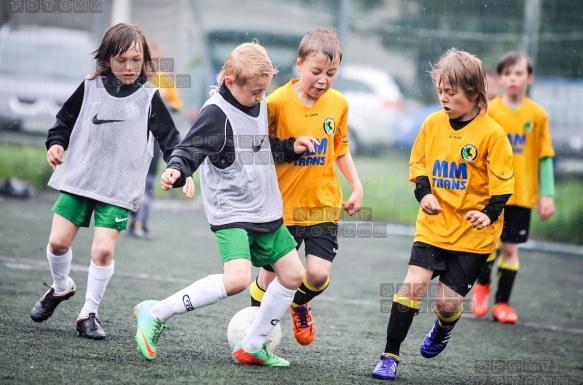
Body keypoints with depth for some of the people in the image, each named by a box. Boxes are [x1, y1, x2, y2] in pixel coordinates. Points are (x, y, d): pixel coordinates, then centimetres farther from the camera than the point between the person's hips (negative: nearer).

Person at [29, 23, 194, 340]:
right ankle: (60, 287, 31)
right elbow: (65, 120, 15)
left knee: (103, 249, -12)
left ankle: (89, 313, 4)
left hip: (119, 188, -2)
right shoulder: (90, 88, 2)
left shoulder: (149, 97, -2)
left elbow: (169, 138, -1)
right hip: (77, 179, 2)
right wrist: (56, 143, -2)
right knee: (59, 241, 0)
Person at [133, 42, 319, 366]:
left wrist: (291, 148, 11)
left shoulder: (261, 104, 9)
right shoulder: (216, 113, -16)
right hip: (231, 213, -9)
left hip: (266, 211, 9)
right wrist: (176, 170, -40)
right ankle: (156, 314, -14)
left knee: (293, 274, 10)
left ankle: (252, 346, 23)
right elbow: (190, 150, -20)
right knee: (237, 279, -26)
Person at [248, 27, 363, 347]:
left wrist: (356, 186, 9)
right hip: (283, 206, -2)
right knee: (271, 276, 6)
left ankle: (299, 303, 25)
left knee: (319, 274, -10)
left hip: (324, 205, 2)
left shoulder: (338, 104, 1)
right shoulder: (278, 102, -14)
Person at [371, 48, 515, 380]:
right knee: (414, 283, -13)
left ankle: (443, 329, 35)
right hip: (433, 225, 3)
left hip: (472, 233, -3)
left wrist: (490, 214, -21)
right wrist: (424, 193, -7)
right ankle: (390, 356, -5)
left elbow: (502, 183, -8)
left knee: (448, 301, -2)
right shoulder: (433, 123, 1)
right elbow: (419, 165, 10)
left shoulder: (491, 134, -11)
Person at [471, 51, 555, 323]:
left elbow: (544, 157, 2)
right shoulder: (489, 111, -2)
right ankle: (483, 285, 27)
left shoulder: (537, 115, 0)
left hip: (522, 195, 1)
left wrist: (547, 195, -1)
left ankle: (502, 302, 14)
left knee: (510, 248, 3)